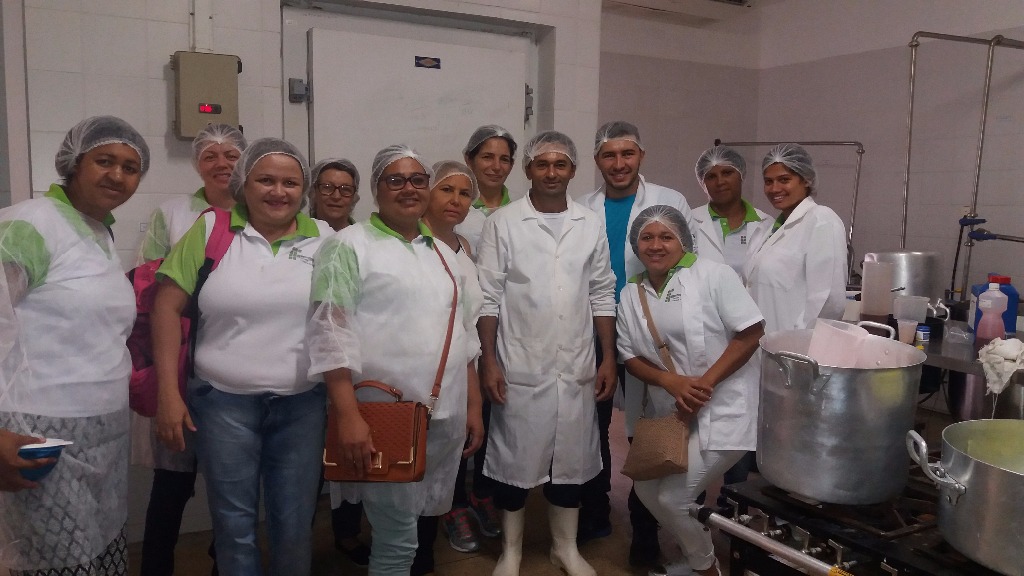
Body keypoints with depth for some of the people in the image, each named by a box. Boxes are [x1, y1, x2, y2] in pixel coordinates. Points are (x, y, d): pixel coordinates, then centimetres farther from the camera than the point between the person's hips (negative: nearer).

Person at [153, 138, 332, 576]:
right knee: (234, 525, 10)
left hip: (303, 404, 1)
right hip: (224, 401, -1)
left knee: (295, 526, 11)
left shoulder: (324, 239, 3)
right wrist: (168, 392, -6)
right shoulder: (211, 229, -1)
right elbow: (167, 307, -2)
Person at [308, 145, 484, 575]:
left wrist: (474, 406, 14)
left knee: (424, 521, 16)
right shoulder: (349, 246, -4)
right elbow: (332, 334, -12)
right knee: (397, 537, -1)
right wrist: (348, 416, -20)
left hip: (446, 415, 6)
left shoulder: (444, 253, 16)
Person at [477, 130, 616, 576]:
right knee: (515, 457, 7)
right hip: (520, 367, -3)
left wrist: (608, 358, 3)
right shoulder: (502, 223, -3)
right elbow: (489, 297, -5)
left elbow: (602, 295, 8)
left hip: (576, 368, 3)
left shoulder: (591, 225, 6)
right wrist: (488, 361, -9)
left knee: (572, 457, 13)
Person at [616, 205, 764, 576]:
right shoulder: (630, 294, 5)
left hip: (722, 410, -6)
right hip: (670, 413, 6)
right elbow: (630, 357, 4)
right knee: (646, 488, 12)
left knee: (673, 498, -7)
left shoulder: (713, 275, -10)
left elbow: (751, 332, -12)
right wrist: (673, 382, -15)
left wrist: (705, 383, -20)